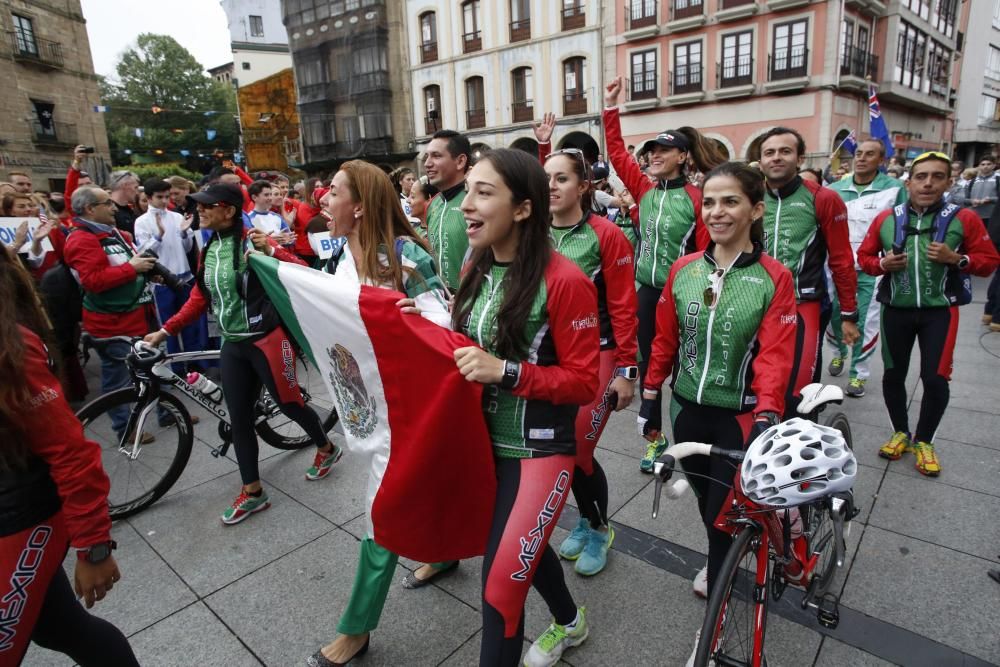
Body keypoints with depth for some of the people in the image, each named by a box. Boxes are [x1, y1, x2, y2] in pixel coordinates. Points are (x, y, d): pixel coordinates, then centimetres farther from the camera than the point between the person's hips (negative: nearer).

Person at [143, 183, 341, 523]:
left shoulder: (252, 240, -12)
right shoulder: (209, 249, 9)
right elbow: (199, 299, 16)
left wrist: (271, 250, -34)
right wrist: (165, 331, 14)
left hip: (265, 339, -7)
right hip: (232, 344, 7)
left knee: (289, 403, 8)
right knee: (239, 418, 9)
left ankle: (326, 449, 35)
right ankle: (252, 493, 22)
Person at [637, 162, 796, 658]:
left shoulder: (774, 279, -12)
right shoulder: (683, 270, -2)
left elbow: (774, 356, -17)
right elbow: (665, 340, 4)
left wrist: (767, 416, -31)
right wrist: (650, 397, 7)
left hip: (739, 416, -4)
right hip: (688, 409, 4)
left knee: (723, 509, 5)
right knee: (705, 497, 22)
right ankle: (721, 561, 53)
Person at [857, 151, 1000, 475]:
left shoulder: (965, 219, -4)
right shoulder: (886, 219, 0)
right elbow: (863, 256, 9)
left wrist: (957, 258, -18)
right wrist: (882, 264, -11)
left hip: (939, 310, -2)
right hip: (896, 309, 2)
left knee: (935, 378, -5)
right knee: (893, 375, 10)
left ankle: (923, 441, 18)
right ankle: (901, 433, 30)